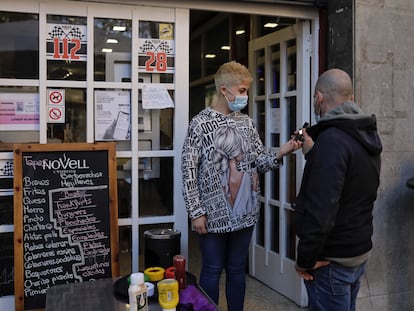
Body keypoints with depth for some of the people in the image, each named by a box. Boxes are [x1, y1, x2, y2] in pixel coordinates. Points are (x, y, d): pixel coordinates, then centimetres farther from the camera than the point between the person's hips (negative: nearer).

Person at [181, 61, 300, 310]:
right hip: (214, 214, -5)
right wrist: (196, 212, -13)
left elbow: (259, 161, 8)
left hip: (244, 211, 5)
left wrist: (280, 153, -12)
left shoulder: (247, 122, 7)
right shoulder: (201, 123, -9)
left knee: (237, 270, 16)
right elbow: (189, 171, -10)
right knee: (212, 271, 8)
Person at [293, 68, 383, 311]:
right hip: (360, 251, 9)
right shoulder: (367, 135, 5)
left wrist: (306, 259, -19)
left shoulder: (332, 139, -23)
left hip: (332, 258, -9)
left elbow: (321, 209, -29)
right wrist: (313, 152, 16)